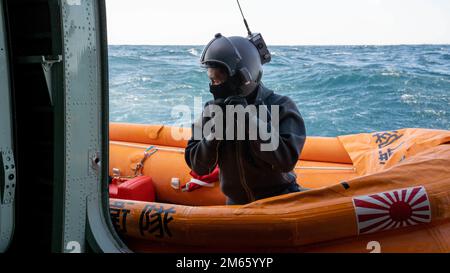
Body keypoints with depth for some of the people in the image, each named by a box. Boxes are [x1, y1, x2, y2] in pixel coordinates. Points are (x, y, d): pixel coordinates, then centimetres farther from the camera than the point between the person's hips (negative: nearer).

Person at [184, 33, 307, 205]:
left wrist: (249, 120, -25)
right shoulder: (212, 110, -2)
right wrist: (214, 131, -19)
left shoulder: (281, 107, -12)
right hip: (237, 203, 3)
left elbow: (287, 160, -23)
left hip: (280, 203, -3)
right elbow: (199, 167, -3)